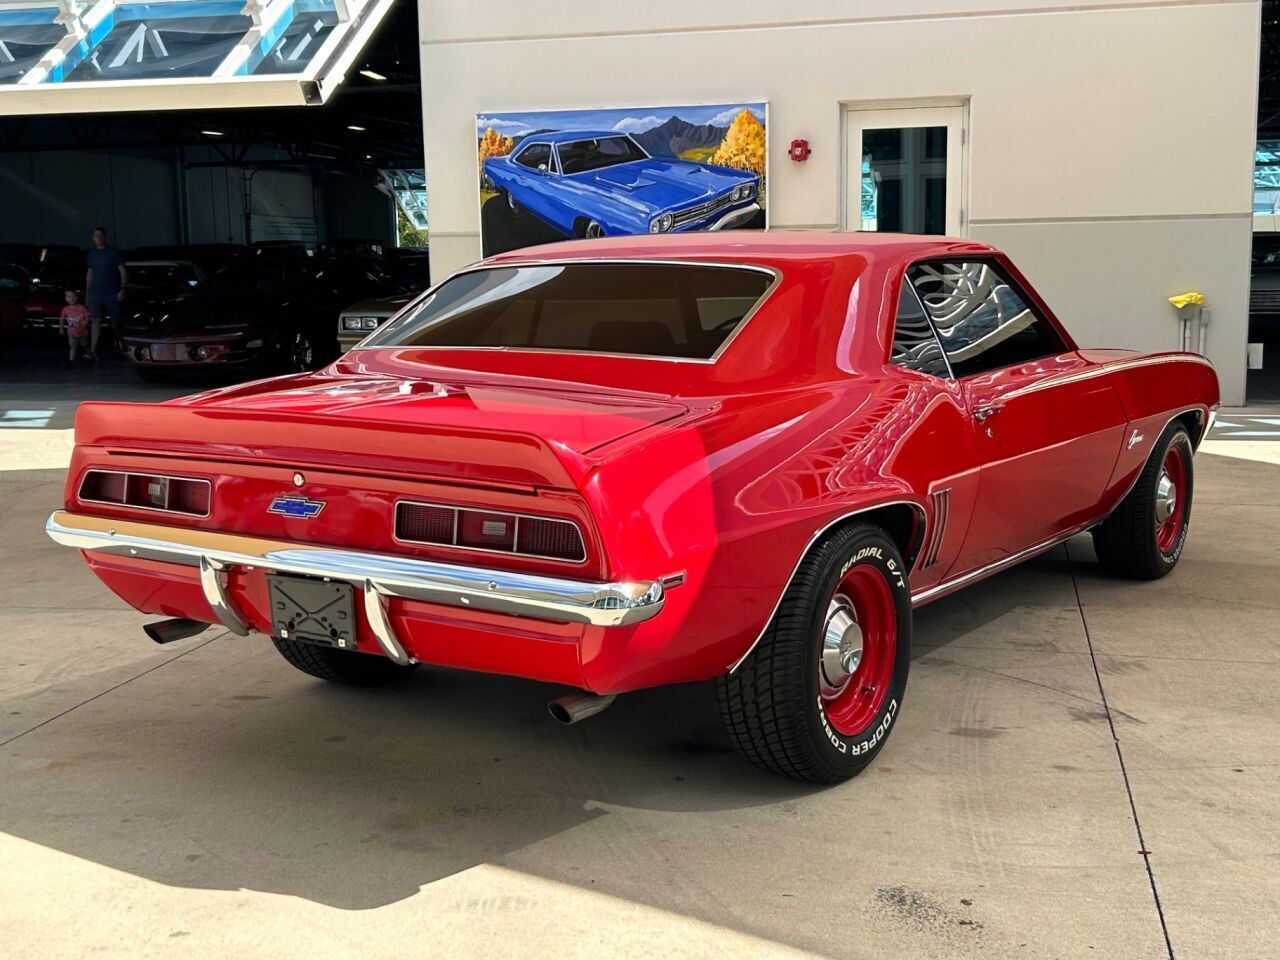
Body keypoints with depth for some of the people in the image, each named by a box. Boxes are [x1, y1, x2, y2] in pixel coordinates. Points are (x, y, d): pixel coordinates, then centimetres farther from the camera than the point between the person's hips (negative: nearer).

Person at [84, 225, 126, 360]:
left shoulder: (114, 253, -1)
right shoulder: (91, 254, 11)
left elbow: (123, 272, -1)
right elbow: (89, 274, 18)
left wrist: (122, 289, -11)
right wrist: (87, 292, 14)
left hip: (112, 293, -2)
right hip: (95, 293, 3)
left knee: (115, 322, 2)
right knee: (96, 321, -5)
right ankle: (93, 350, -10)